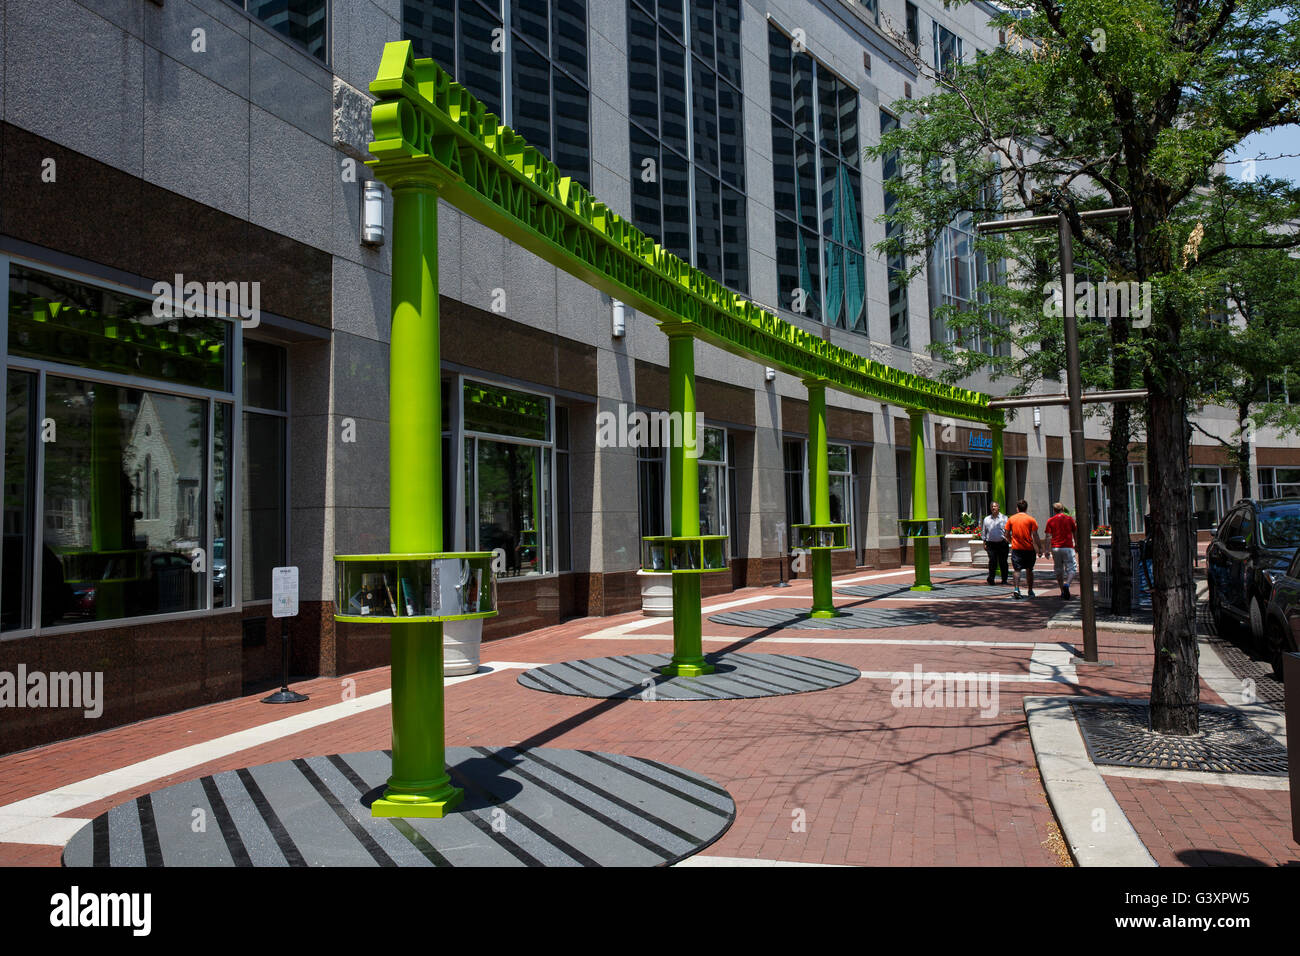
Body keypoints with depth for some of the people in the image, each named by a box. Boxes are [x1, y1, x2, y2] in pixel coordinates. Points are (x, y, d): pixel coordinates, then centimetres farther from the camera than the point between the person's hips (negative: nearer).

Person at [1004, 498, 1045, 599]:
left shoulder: (1011, 519, 1)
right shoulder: (1031, 519, -3)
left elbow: (1007, 534, 4)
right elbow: (1035, 535, -6)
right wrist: (1040, 548, -1)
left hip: (1016, 548, 0)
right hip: (1029, 548, 0)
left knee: (1016, 570, 0)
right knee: (1029, 570, 14)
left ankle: (1016, 589, -19)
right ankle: (1030, 591, 21)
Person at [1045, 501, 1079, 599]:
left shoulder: (1050, 520, 4)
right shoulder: (1069, 519, 5)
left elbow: (1048, 536, -1)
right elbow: (1075, 534, 11)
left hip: (1055, 548, 2)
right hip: (1068, 547, -2)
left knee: (1059, 570, 12)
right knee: (1072, 569, -1)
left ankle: (1063, 591, 16)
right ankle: (1067, 584, -27)